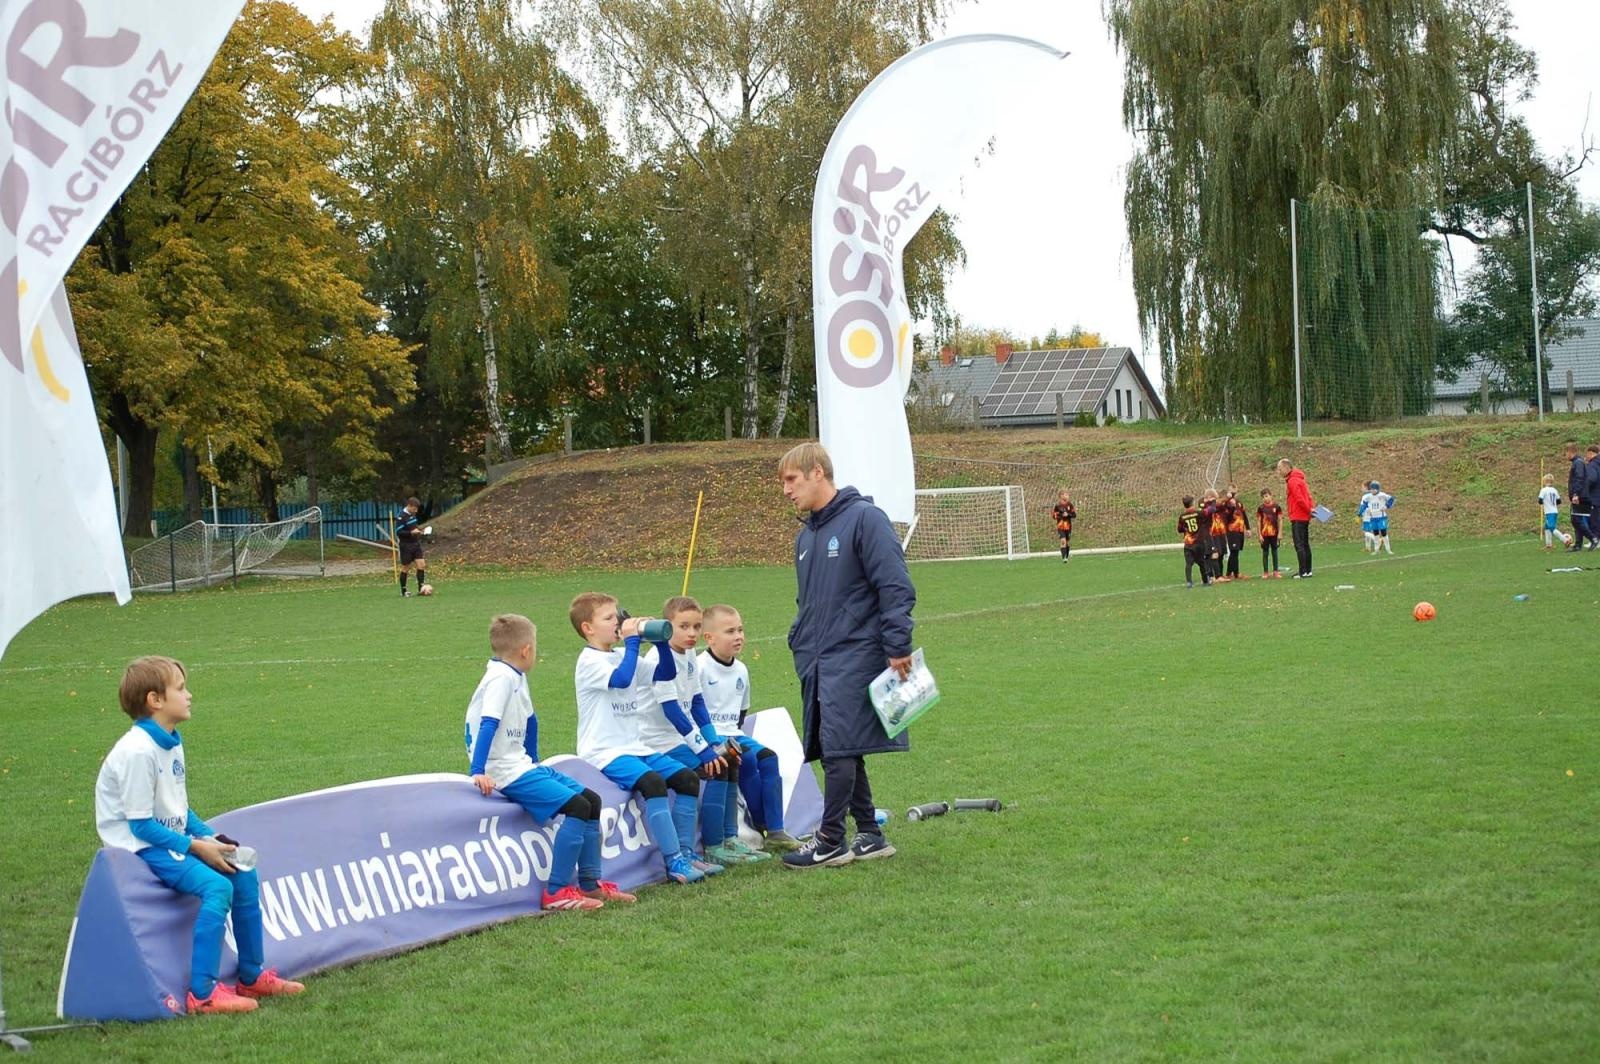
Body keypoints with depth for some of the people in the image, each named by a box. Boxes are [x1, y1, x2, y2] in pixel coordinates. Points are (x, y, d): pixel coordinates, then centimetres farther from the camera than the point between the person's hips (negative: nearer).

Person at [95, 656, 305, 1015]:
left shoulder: (171, 744, 7)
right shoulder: (137, 752, -22)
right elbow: (141, 824, -21)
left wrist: (211, 837, -1)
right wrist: (197, 846, -19)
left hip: (171, 837, 10)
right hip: (139, 847, -10)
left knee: (243, 873, 5)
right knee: (217, 886, -25)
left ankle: (252, 977, 17)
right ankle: (202, 993, -24)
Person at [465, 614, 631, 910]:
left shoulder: (516, 677, 14)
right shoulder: (501, 678, -15)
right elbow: (488, 724, -26)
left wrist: (533, 762, 32)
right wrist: (478, 772, -34)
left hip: (522, 765, 10)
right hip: (504, 772, -10)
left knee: (591, 800, 10)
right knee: (577, 807, -20)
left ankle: (590, 883, 18)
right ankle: (557, 892, -18)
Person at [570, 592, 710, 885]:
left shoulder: (623, 656, 15)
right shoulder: (589, 662, -9)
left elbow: (664, 673, 17)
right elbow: (621, 678, -27)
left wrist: (659, 641, 3)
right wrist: (631, 641, -17)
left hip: (634, 747, 9)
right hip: (604, 753, -9)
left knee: (688, 779, -2)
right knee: (652, 782, -31)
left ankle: (683, 854, 2)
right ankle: (674, 863, -29)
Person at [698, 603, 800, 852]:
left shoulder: (741, 670, 14)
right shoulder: (700, 668, -10)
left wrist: (736, 735, 9)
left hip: (731, 734, 7)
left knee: (767, 757, -15)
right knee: (746, 759, -27)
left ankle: (775, 831, -14)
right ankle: (764, 828, -17)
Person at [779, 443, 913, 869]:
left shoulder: (865, 519, -10)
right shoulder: (805, 536, 16)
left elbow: (896, 589, -14)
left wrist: (897, 648, -18)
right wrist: (799, 643, 18)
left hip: (855, 656, -9)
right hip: (817, 662, 9)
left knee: (839, 748, -10)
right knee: (840, 751, 9)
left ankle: (831, 841, -5)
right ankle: (869, 837, 17)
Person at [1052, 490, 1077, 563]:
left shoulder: (1070, 505, 2)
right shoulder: (1058, 506, -4)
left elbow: (1074, 515, -1)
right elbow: (1054, 515, -3)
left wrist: (1068, 514, -19)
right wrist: (1061, 515, -19)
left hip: (1068, 526, 3)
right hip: (1060, 526, -3)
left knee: (1068, 542, 12)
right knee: (1063, 541, -17)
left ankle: (1067, 556, 29)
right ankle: (1063, 557, -19)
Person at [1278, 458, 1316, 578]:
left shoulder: (1292, 481, -14)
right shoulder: (1298, 479, 16)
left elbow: (1299, 499, -20)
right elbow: (1307, 495, 15)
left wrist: (1309, 510, -11)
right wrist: (1311, 508, 5)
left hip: (1298, 518, -10)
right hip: (1304, 517, 10)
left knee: (1299, 545, -9)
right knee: (1305, 545, 13)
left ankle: (1303, 572, -12)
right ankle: (1308, 571, 16)